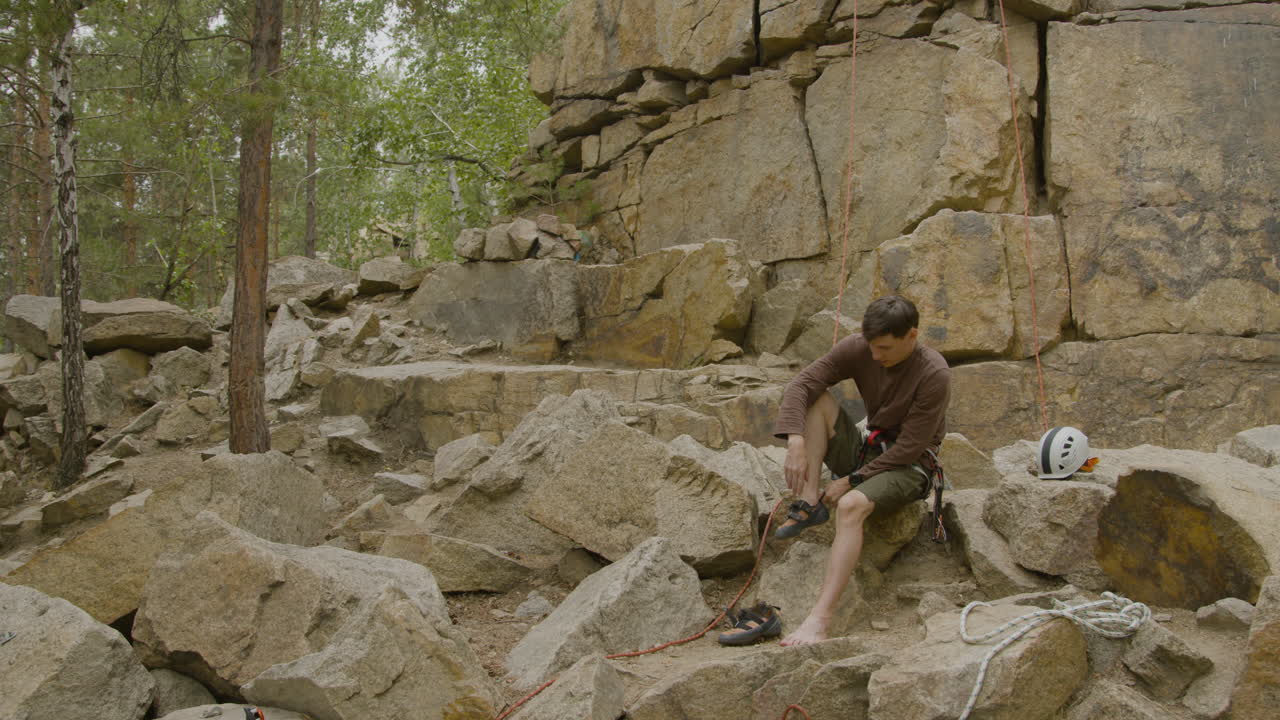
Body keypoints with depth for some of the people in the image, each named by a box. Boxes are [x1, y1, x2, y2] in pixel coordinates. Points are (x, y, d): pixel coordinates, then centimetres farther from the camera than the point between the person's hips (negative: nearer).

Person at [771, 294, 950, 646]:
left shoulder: (934, 375, -22)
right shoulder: (857, 349, -8)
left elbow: (909, 448, -20)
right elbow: (801, 385, -13)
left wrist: (853, 480, -19)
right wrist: (796, 444, -28)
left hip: (908, 468, -6)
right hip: (865, 449, 6)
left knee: (852, 505, -35)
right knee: (815, 399, -13)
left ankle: (820, 619, -43)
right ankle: (809, 503, -20)